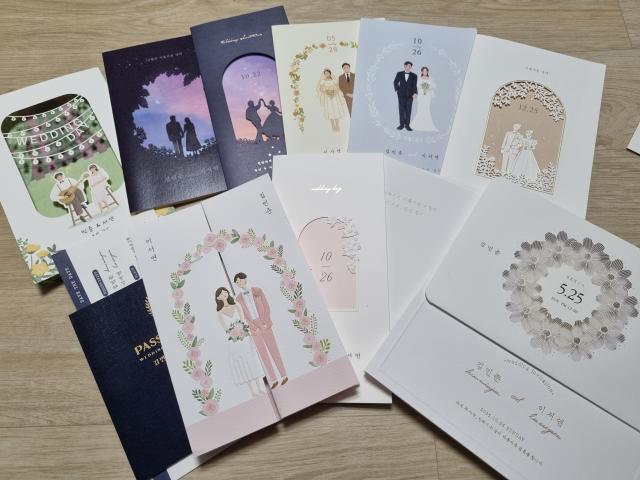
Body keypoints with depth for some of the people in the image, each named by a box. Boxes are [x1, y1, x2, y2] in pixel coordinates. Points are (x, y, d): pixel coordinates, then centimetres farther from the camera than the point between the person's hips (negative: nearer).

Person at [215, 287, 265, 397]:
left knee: (252, 361, 4)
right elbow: (225, 328, -10)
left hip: (244, 337, 2)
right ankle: (252, 391, 9)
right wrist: (233, 331, -27)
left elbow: (242, 320, -5)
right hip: (234, 341, -2)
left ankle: (259, 388, 12)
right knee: (242, 364, 1)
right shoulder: (220, 313, 0)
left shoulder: (236, 307, 7)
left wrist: (240, 326, -26)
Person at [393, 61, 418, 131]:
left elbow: (414, 86, -4)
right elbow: (395, 82, 16)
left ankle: (407, 125, 6)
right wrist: (397, 90, 6)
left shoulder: (414, 76, 1)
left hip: (410, 95, 0)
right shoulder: (399, 74, 3)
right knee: (401, 110, 1)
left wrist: (415, 93, -19)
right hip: (401, 95, 1)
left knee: (408, 110, 1)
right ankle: (402, 124, 6)